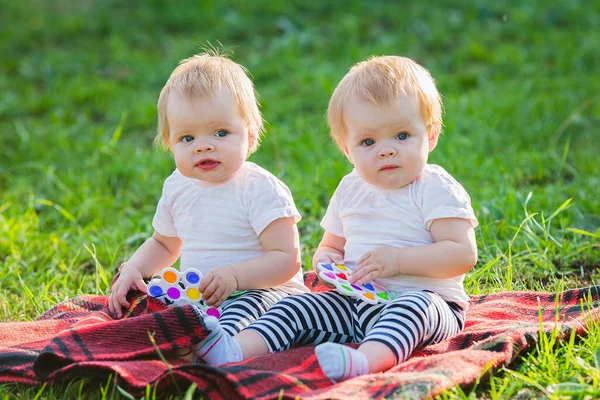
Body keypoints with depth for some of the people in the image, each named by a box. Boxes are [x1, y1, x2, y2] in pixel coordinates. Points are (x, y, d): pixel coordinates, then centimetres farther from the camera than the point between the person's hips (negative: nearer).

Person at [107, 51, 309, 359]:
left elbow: (287, 259, -19)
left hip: (261, 290, -8)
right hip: (194, 296, 8)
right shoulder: (177, 187, 7)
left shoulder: (260, 189, -13)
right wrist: (133, 270, 5)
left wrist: (235, 275, -33)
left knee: (249, 303, -38)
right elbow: (163, 243, 25)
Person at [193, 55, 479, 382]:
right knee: (295, 307, -9)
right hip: (354, 303, 6)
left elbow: (463, 254, -16)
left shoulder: (436, 189, -7)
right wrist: (326, 260, 0)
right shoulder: (350, 190, 14)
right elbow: (330, 245, 26)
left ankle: (366, 359, -64)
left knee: (414, 307, -38)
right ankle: (237, 349, -30)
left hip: (422, 297, -6)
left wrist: (398, 260, -23)